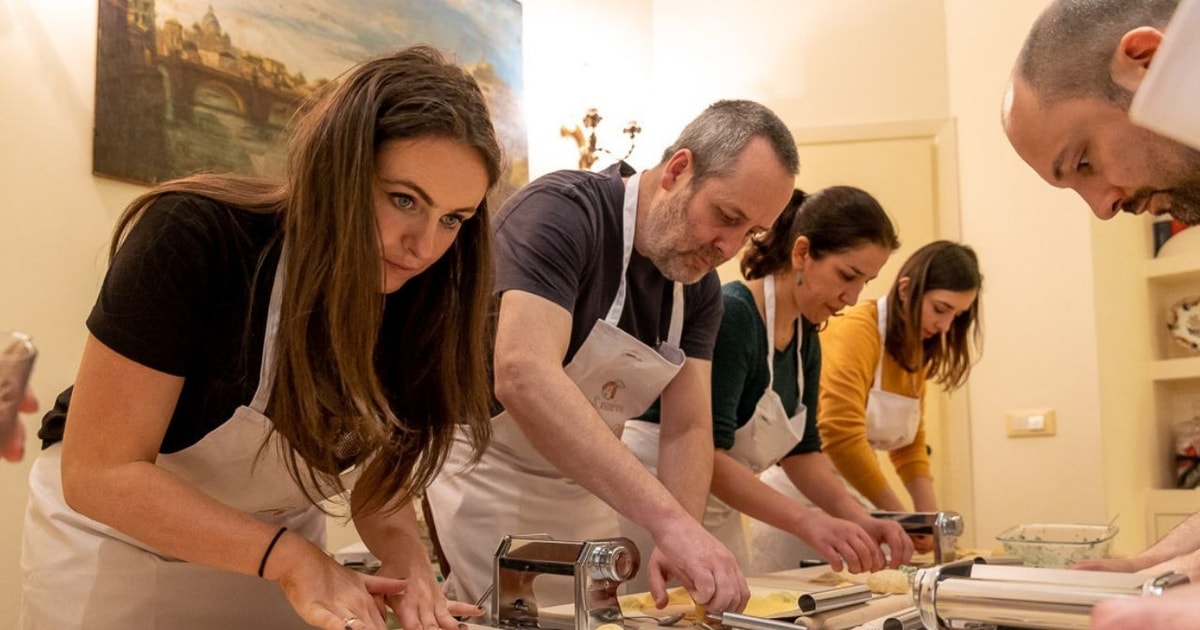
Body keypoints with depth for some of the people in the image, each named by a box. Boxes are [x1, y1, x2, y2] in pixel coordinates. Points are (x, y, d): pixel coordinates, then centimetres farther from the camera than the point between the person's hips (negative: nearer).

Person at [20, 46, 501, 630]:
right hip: (118, 543, -4)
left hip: (275, 561, 4)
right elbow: (98, 472, -26)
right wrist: (293, 558, -33)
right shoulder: (195, 237, -28)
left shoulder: (412, 298, -15)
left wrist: (405, 557, -26)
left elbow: (378, 483, -6)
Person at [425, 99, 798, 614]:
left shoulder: (701, 286, 0)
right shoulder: (561, 211, -23)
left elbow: (688, 428, -4)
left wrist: (680, 542, -24)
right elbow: (523, 377, -38)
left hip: (586, 493, 7)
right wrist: (668, 520, -43)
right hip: (485, 481, -6)